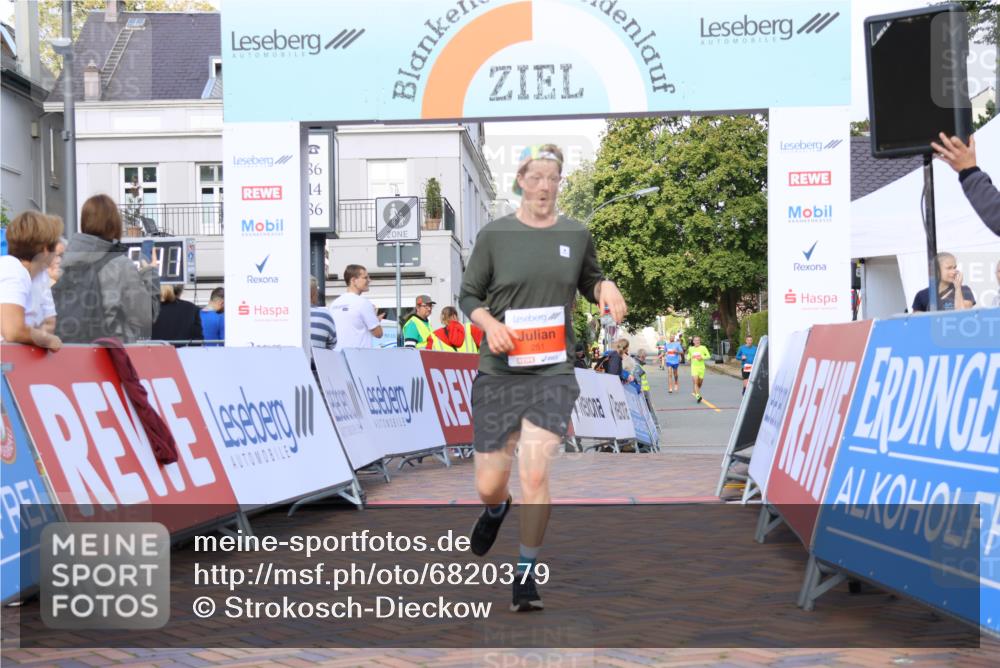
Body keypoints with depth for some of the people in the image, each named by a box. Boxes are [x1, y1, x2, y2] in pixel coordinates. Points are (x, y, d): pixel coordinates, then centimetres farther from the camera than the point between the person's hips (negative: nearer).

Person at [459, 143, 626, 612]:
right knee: (488, 485, 4)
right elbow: (468, 295, 6)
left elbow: (589, 279, 21)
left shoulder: (577, 235, 5)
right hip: (499, 371, 0)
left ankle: (526, 574, 5)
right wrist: (489, 323, -14)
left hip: (553, 371, 0)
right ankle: (496, 509, 45)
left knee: (535, 473, -14)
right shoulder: (494, 235, -1)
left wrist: (606, 287, -2)